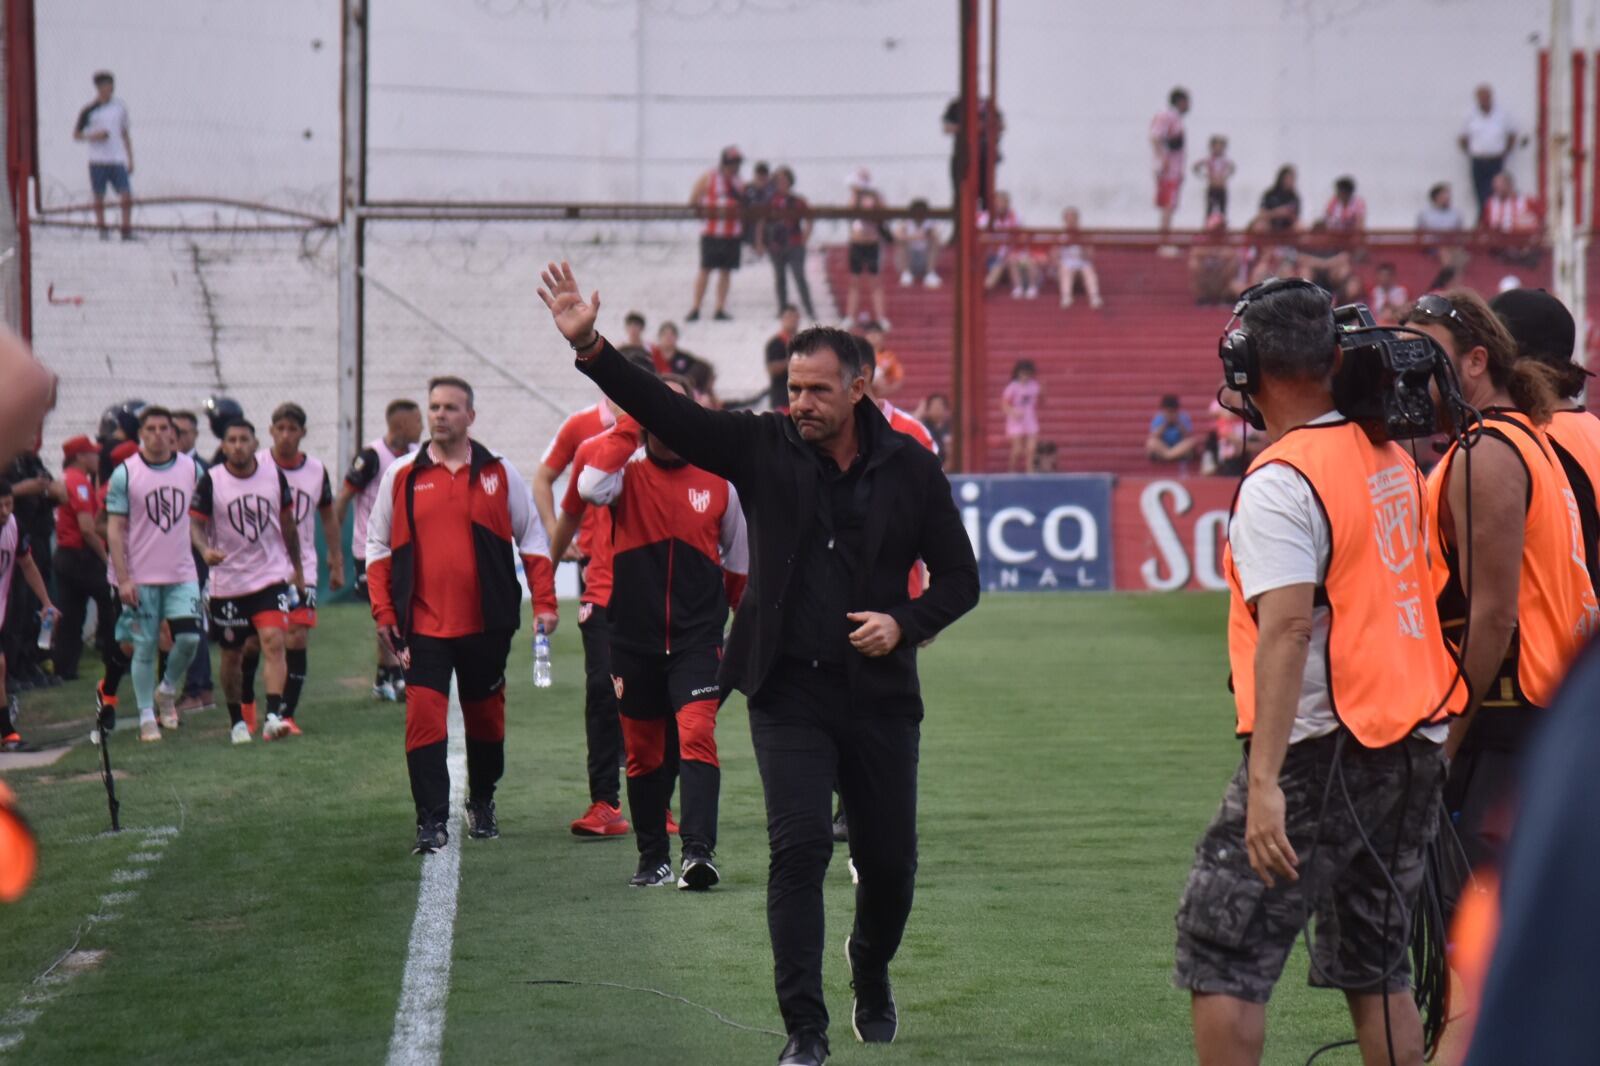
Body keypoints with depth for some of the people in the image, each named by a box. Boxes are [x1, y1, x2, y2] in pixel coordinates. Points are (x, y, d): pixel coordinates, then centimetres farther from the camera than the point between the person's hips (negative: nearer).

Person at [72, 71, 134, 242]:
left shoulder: (120, 107, 10)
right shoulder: (89, 111, 0)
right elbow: (76, 135, 4)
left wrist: (130, 159, 13)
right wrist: (93, 137, -15)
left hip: (118, 160, 2)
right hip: (97, 161, -2)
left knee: (127, 196, -9)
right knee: (99, 197, 3)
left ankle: (127, 231, -2)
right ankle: (102, 230, 12)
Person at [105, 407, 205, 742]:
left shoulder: (192, 470, 4)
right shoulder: (125, 474, -4)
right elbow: (114, 529, -5)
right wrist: (123, 578, -10)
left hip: (182, 573, 2)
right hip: (141, 576, -2)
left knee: (189, 638, -10)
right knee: (145, 646, 1)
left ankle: (167, 692, 18)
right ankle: (147, 716, 14)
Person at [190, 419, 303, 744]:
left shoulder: (274, 474, 1)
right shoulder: (211, 480, -6)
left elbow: (287, 522, 12)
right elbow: (195, 523, -5)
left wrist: (296, 568, 17)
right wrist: (206, 550, -26)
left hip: (272, 574, 0)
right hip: (227, 580, 0)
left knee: (273, 641, -19)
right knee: (232, 654, 8)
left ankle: (274, 716, -25)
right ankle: (237, 721, 25)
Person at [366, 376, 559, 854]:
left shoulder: (499, 473, 4)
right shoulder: (402, 475, 4)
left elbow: (533, 539, 10)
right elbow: (378, 546, 10)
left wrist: (544, 601, 1)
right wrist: (383, 610, 3)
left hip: (487, 622, 1)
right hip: (423, 625, -1)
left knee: (486, 716, 13)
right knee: (424, 719, -11)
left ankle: (482, 805, 33)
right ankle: (432, 821, -8)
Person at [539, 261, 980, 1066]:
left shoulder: (910, 469, 0)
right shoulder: (763, 447, -1)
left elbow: (959, 578, 5)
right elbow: (664, 410, -9)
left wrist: (905, 623, -13)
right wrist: (589, 347, -22)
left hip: (879, 694, 1)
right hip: (789, 691, -1)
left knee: (890, 861, 10)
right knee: (799, 848, -12)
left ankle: (871, 973, 41)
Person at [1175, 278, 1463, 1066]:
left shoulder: (1279, 482, -14)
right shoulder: (1393, 462, 10)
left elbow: (1288, 628, -23)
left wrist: (1265, 783, -27)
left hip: (1320, 750, -8)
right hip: (1414, 742, 8)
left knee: (1220, 956, 0)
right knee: (1376, 969, 15)